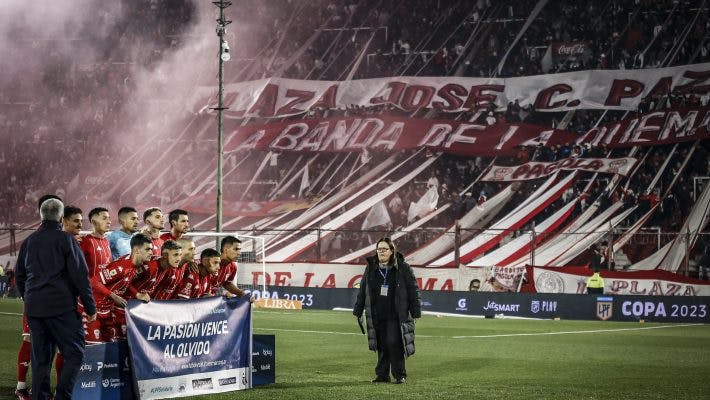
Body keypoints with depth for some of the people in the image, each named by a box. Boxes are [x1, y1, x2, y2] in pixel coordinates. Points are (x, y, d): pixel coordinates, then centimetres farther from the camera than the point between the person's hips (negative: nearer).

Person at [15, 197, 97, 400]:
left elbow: (20, 276, 20)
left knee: (40, 359, 12)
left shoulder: (28, 241, 13)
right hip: (61, 307, -6)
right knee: (74, 354, -2)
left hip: (33, 307, 6)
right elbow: (80, 275, -8)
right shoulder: (66, 239, -5)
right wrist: (90, 307, -3)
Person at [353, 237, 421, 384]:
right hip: (377, 315, 4)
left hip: (395, 315, -4)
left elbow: (413, 290, 0)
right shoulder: (371, 268, 9)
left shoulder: (403, 268, -2)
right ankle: (382, 374, 14)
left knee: (394, 343, -9)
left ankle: (399, 374, 0)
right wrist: (358, 310, 15)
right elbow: (362, 291, 16)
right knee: (381, 345, 6)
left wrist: (415, 311, -4)